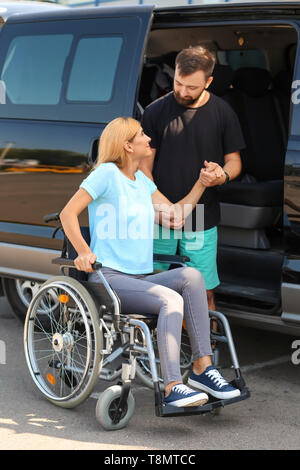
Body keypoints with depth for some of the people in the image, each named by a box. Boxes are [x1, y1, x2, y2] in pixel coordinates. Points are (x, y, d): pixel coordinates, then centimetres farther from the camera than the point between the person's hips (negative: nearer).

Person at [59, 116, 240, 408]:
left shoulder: (142, 181, 20)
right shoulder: (107, 173, -3)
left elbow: (174, 217, 20)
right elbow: (68, 214, -9)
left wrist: (202, 183, 16)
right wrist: (84, 251, -22)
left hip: (141, 279, 7)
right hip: (108, 279, -7)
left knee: (191, 276, -21)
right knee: (171, 300, -30)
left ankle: (202, 368, -21)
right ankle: (172, 388, -35)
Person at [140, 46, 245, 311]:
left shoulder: (222, 113, 2)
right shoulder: (156, 111, 1)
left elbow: (234, 160, 9)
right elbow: (144, 165, 2)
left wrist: (222, 176, -15)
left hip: (202, 220, 0)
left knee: (203, 293, 0)